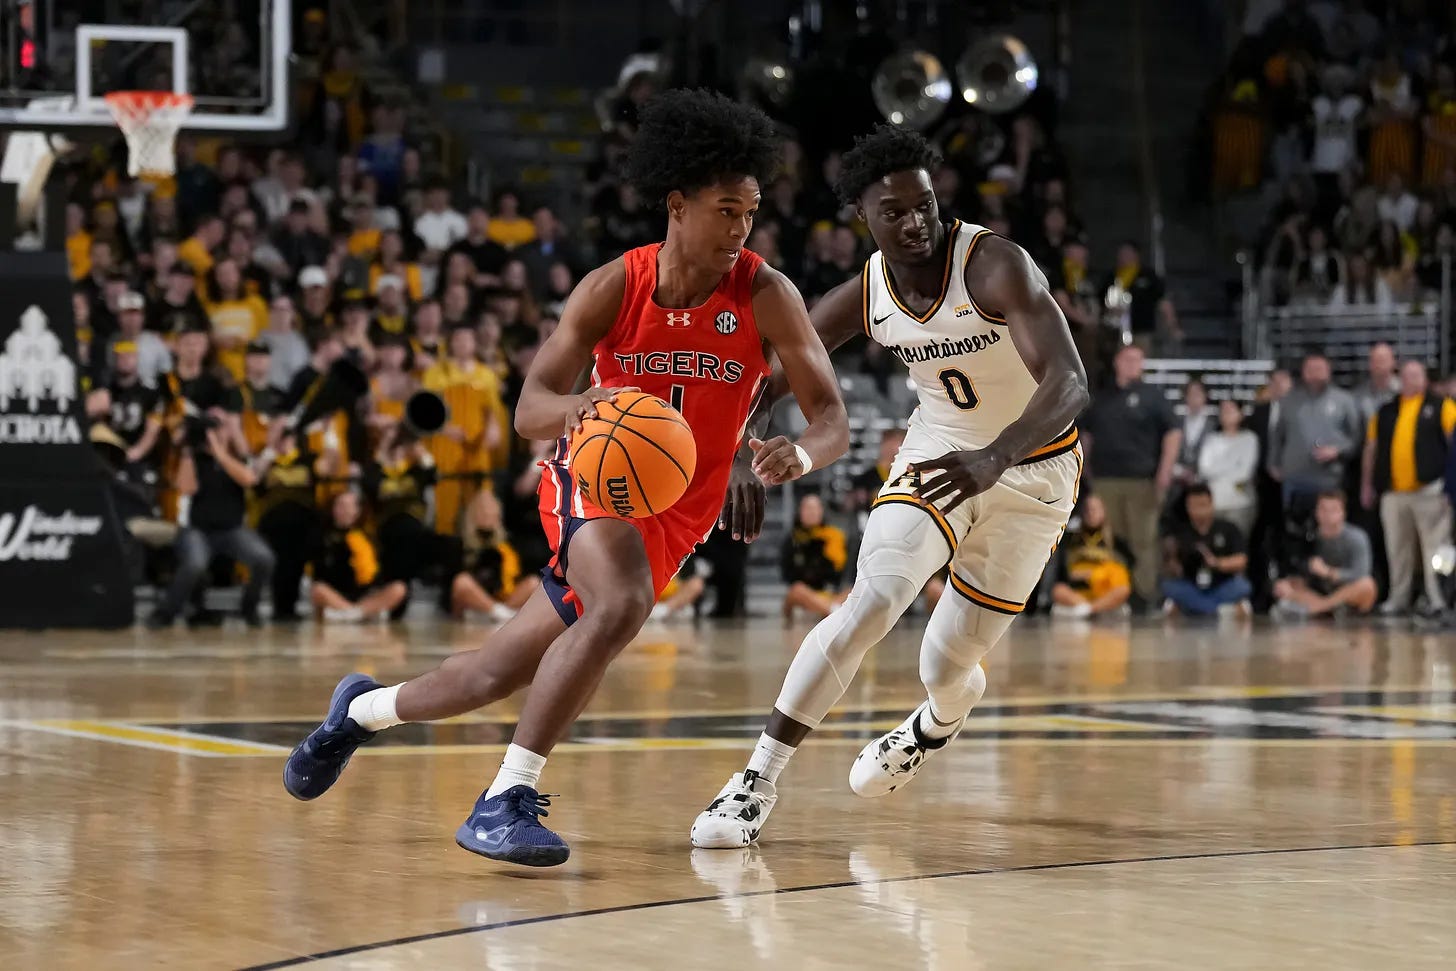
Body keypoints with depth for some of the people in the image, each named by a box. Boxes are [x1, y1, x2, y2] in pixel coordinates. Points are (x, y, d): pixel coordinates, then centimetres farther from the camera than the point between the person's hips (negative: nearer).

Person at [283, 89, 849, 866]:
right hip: (595, 478, -2)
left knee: (501, 672, 8)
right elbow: (529, 409, -18)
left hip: (676, 516, 2)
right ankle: (506, 800, -28)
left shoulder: (765, 297, -14)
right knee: (621, 605, -35)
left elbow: (833, 418, -16)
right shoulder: (614, 288, -14)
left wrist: (801, 453, -41)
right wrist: (578, 407, -42)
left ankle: (364, 707, 37)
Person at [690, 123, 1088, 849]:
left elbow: (1069, 382, -39)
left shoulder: (995, 266, -29)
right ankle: (759, 780, -12)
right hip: (939, 448, 3)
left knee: (949, 665, 3)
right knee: (871, 604, -20)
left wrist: (994, 458, -56)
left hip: (1032, 468, -2)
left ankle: (943, 716, 43)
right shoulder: (864, 297, -14)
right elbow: (762, 380, -4)